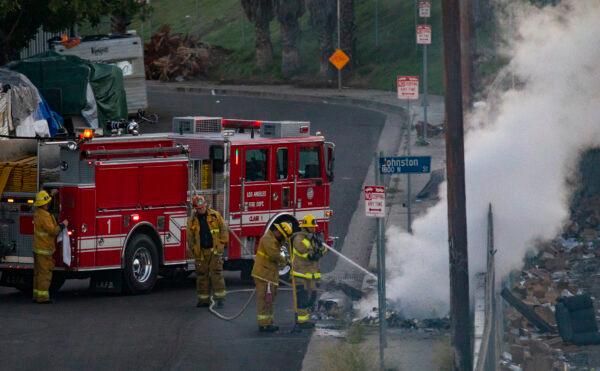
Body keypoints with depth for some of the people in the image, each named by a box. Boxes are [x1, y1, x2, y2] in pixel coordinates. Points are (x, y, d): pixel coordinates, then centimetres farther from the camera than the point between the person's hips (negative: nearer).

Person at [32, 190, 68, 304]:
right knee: (45, 273, -7)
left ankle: (37, 295, 18)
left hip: (37, 247, 10)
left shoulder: (37, 213, 10)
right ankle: (42, 296, -8)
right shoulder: (44, 216, -20)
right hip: (44, 249, -10)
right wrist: (63, 225, -10)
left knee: (38, 272, 14)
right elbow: (53, 231, -23)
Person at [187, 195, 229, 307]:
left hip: (215, 250, -2)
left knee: (216, 273, -7)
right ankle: (203, 299, 11)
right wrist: (193, 250, 3)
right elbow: (190, 238, 9)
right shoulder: (192, 221, 5)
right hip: (201, 252, 2)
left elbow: (223, 230, 4)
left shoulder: (216, 216, 1)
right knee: (202, 275, 4)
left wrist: (222, 243, -3)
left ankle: (220, 298, -6)